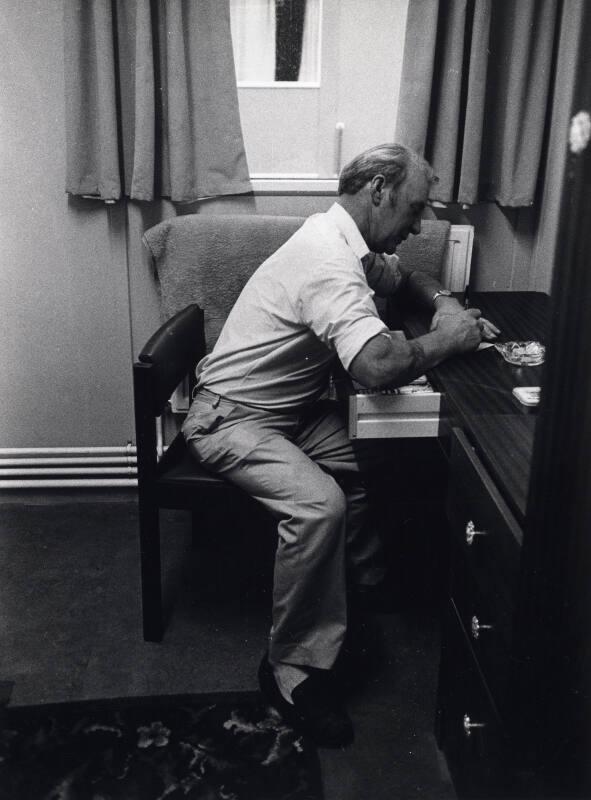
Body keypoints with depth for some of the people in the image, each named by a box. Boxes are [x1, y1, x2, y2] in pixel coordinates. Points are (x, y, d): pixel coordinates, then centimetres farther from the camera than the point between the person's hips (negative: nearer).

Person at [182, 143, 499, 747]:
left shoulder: (352, 245, 5)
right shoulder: (328, 261, -27)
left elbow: (406, 278, 26)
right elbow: (379, 366, -41)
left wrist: (444, 304, 3)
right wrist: (446, 339, -22)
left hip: (293, 409, 9)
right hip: (230, 417, -9)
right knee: (319, 503, -31)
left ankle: (356, 599, 10)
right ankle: (293, 668, -14)